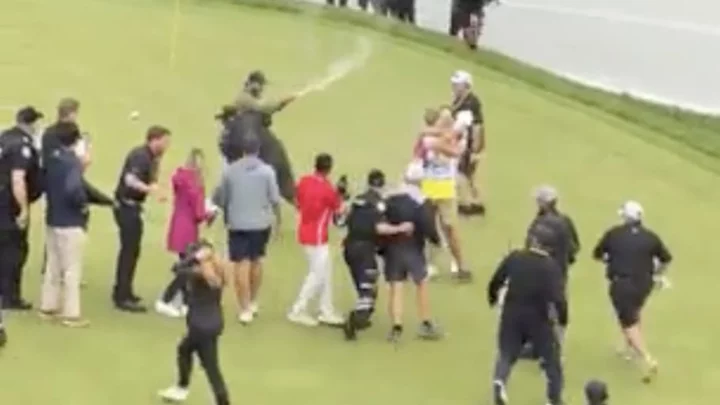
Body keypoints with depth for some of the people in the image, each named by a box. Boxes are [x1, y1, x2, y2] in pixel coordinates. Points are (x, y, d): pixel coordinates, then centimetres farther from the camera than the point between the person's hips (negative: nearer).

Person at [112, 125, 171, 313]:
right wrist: (149, 189, -52)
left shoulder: (148, 157, 9)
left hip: (131, 206, 10)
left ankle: (122, 292, 31)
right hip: (127, 207, -10)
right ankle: (123, 298, -5)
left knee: (129, 250, 19)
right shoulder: (140, 156, -21)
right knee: (130, 250, -8)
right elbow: (130, 180, -38)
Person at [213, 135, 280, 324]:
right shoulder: (267, 170, -6)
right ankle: (253, 303, 29)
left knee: (241, 264, 0)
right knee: (256, 261, 20)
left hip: (237, 223, -1)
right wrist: (277, 218, 11)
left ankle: (245, 310, -5)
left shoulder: (230, 170, -3)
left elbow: (220, 198, 2)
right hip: (261, 223, 1)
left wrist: (227, 215, 21)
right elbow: (274, 199, -5)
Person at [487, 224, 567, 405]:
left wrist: (492, 298, 21)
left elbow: (495, 282, -1)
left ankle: (499, 381, -14)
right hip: (538, 318, -2)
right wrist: (563, 321, -8)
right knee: (551, 358, 15)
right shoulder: (551, 266, -14)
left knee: (506, 353, 15)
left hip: (512, 315, 2)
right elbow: (558, 297, -21)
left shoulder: (514, 257, -7)